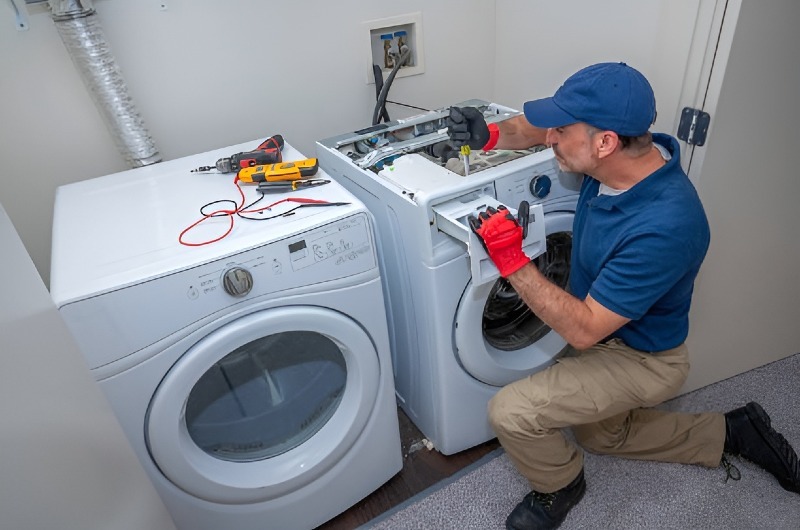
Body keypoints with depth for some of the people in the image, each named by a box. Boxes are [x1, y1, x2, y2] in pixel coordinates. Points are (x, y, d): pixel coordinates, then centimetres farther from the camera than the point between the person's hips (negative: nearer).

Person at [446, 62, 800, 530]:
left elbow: (584, 330, -33)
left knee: (511, 412, -19)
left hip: (642, 359, -8)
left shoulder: (663, 228, -40)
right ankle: (731, 433, 39)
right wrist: (491, 135, -23)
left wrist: (512, 261, -36)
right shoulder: (626, 154, -17)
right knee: (601, 434, 30)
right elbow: (536, 127, -2)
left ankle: (560, 485, 15)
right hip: (607, 334, 8)